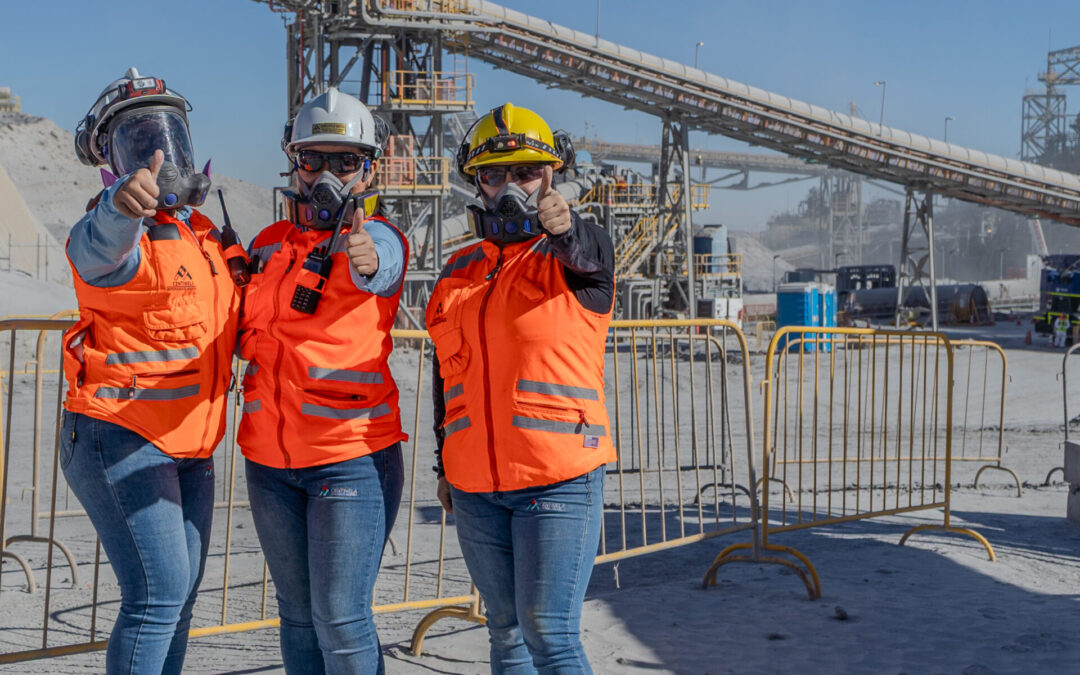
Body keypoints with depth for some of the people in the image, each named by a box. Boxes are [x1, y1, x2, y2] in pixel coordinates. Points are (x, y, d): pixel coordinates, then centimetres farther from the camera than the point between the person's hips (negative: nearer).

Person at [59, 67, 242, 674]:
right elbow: (99, 248, -38)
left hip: (190, 447, 8)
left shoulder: (204, 232, 13)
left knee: (180, 595, 9)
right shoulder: (114, 233, -11)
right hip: (121, 438, -8)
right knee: (159, 590, -15)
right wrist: (123, 204, -61)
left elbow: (227, 318, 29)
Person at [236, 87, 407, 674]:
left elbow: (378, 265, -32)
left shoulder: (378, 237, -6)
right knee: (298, 616, 15)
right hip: (270, 459, 6)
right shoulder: (269, 245, 11)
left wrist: (366, 258, -55)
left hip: (351, 456, -5)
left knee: (340, 617, -7)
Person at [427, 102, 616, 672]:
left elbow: (587, 253, -28)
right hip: (477, 490, 6)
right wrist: (445, 465, 21)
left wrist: (563, 227, -51)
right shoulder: (458, 272, 12)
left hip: (559, 481, -5)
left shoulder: (578, 256, -2)